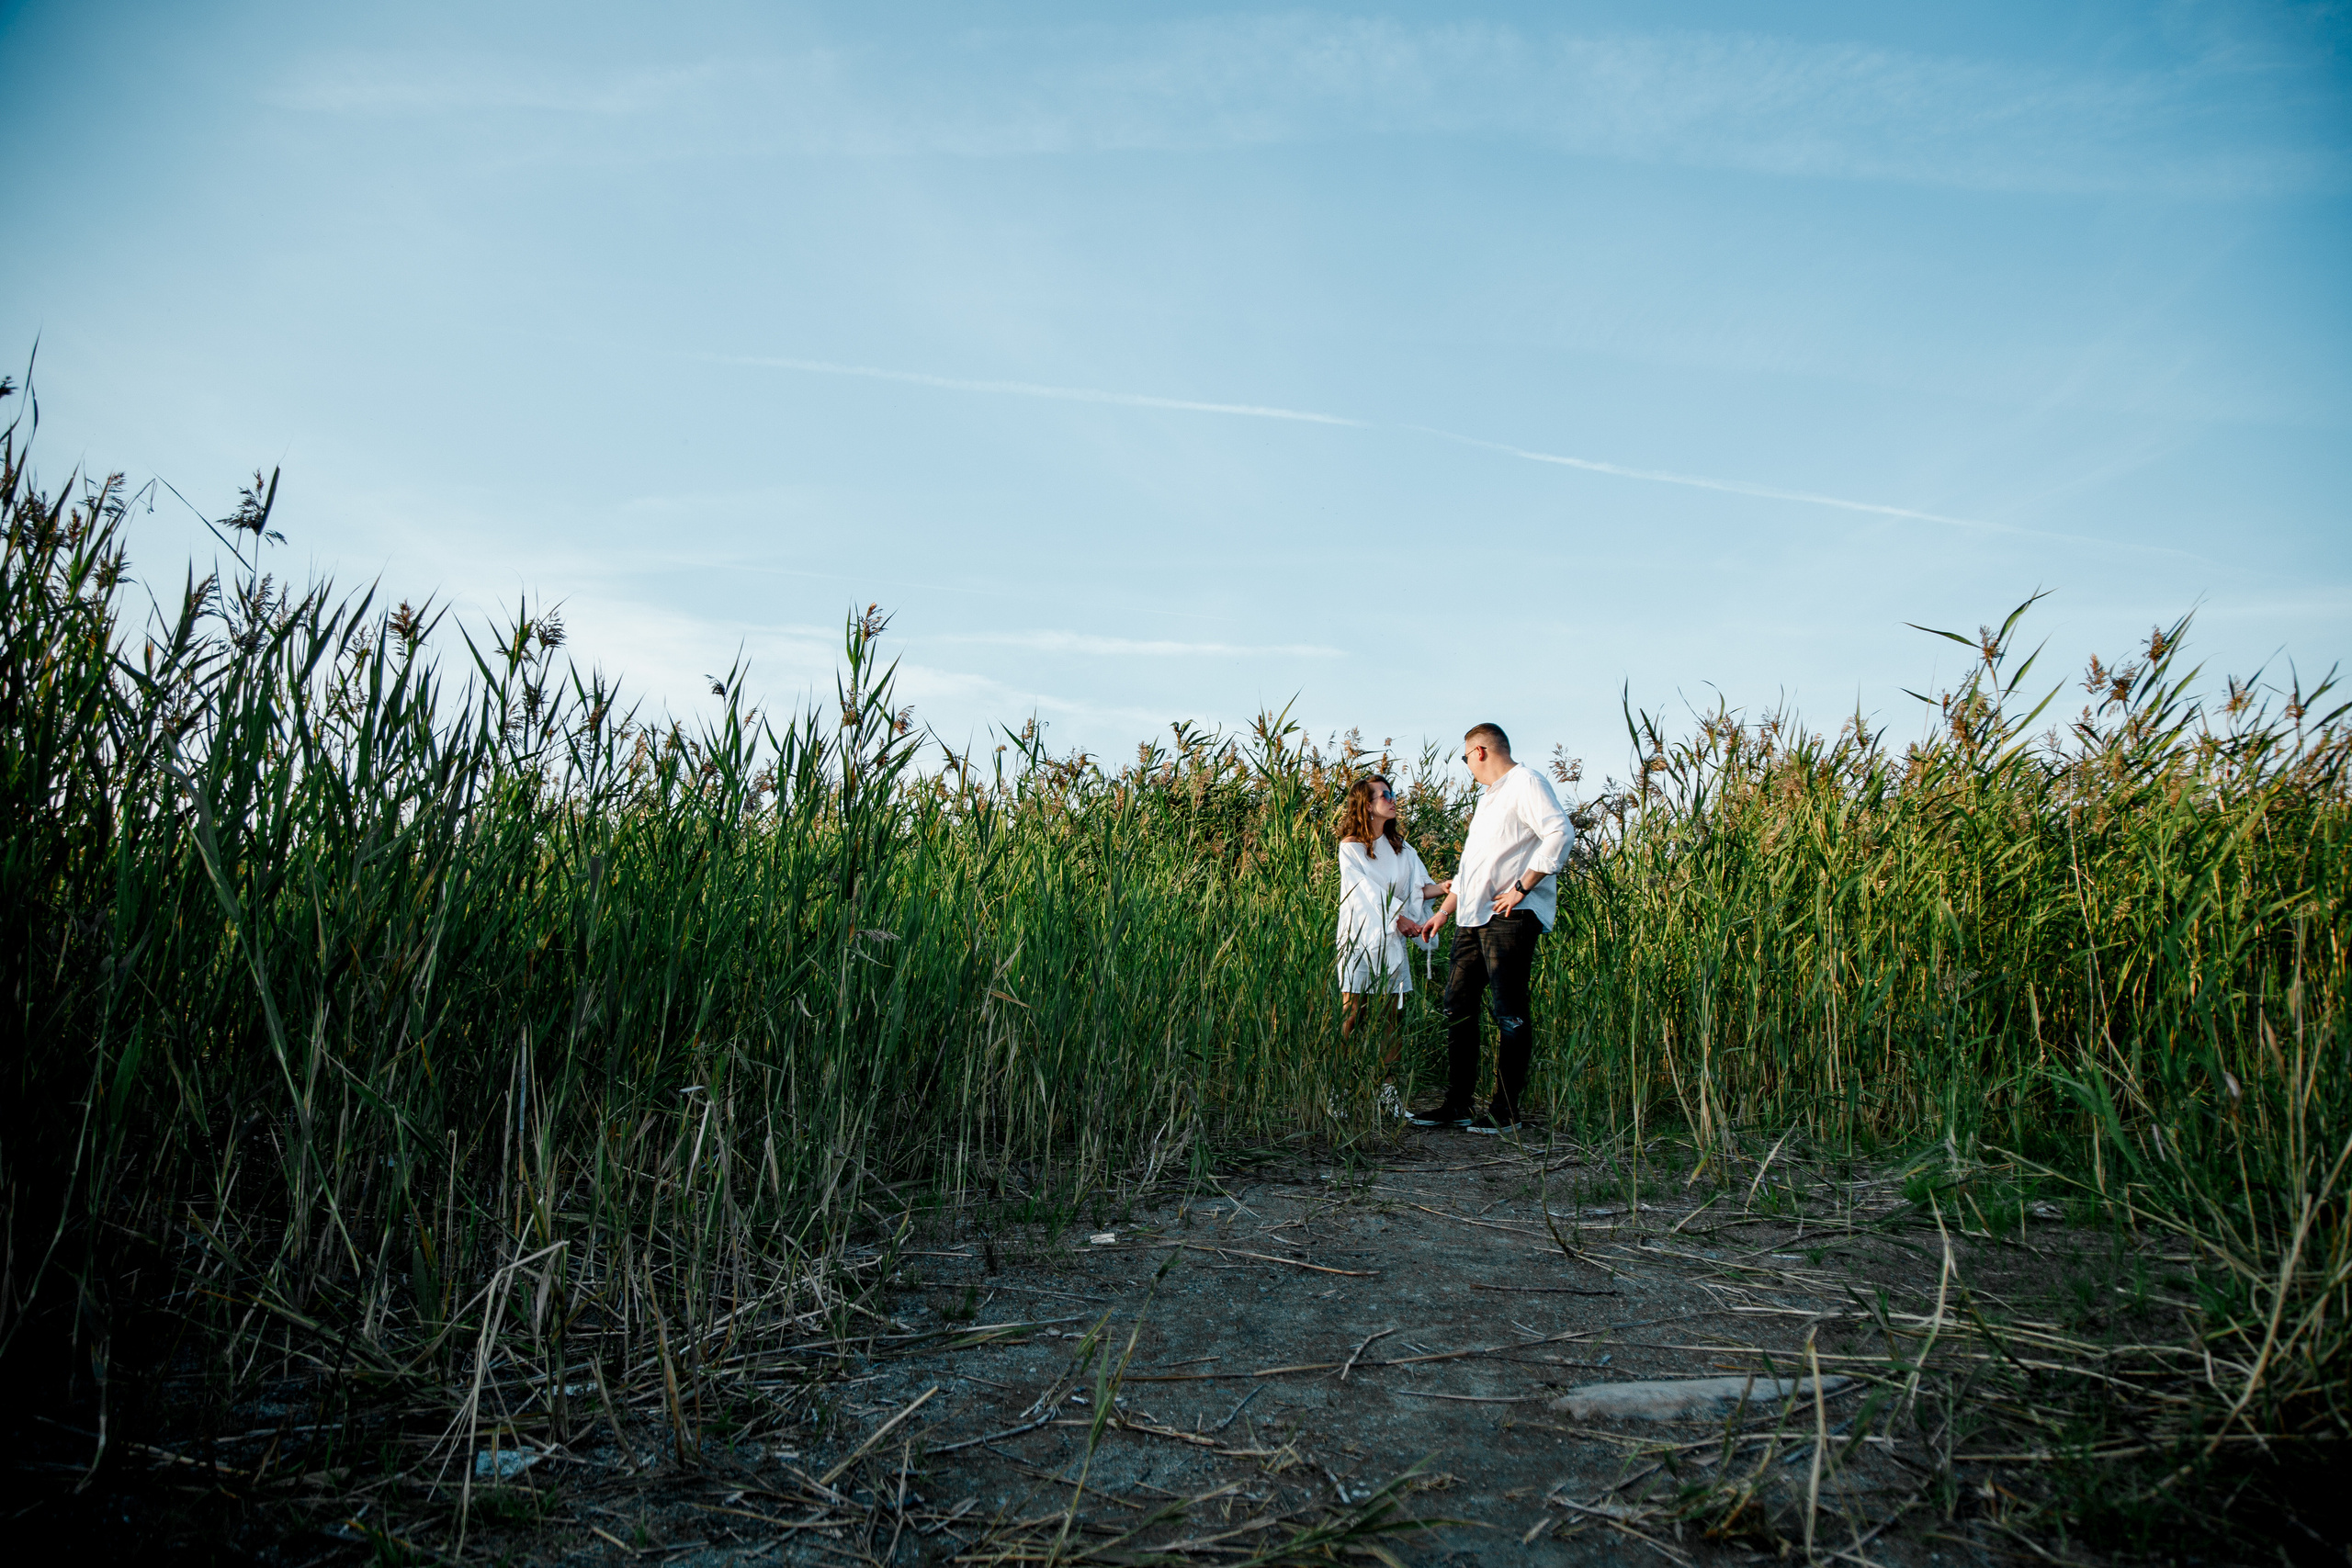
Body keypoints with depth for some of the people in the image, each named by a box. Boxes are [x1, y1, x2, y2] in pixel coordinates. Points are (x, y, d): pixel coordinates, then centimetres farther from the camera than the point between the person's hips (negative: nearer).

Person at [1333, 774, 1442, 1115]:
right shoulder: (1350, 846, 0)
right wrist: (1398, 918, -16)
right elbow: (1367, 889, -9)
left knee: (1390, 1017, 1)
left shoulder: (1400, 848, 16)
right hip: (1359, 937, -5)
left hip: (1392, 940, 5)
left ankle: (1389, 1091, 3)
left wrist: (1446, 887, -15)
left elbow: (1419, 887, 5)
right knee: (1351, 1015, -9)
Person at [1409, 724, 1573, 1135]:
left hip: (1511, 916, -10)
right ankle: (1456, 1105, 14)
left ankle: (1505, 1111, -1)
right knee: (1457, 1008, 8)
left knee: (1509, 1014, -6)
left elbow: (1561, 832, -19)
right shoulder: (1487, 795, 27)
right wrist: (1443, 911, 28)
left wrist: (1523, 887, -19)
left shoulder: (1526, 783, -4)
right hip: (1474, 917, 10)